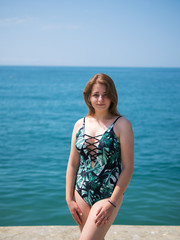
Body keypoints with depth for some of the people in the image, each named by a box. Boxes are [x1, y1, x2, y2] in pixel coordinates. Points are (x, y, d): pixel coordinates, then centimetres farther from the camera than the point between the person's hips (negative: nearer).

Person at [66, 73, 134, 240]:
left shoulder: (121, 124, -8)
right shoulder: (80, 124, 5)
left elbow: (128, 167, -10)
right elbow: (72, 164, 8)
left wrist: (112, 202, -13)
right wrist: (69, 199, 5)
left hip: (108, 195, -4)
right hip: (82, 194, 5)